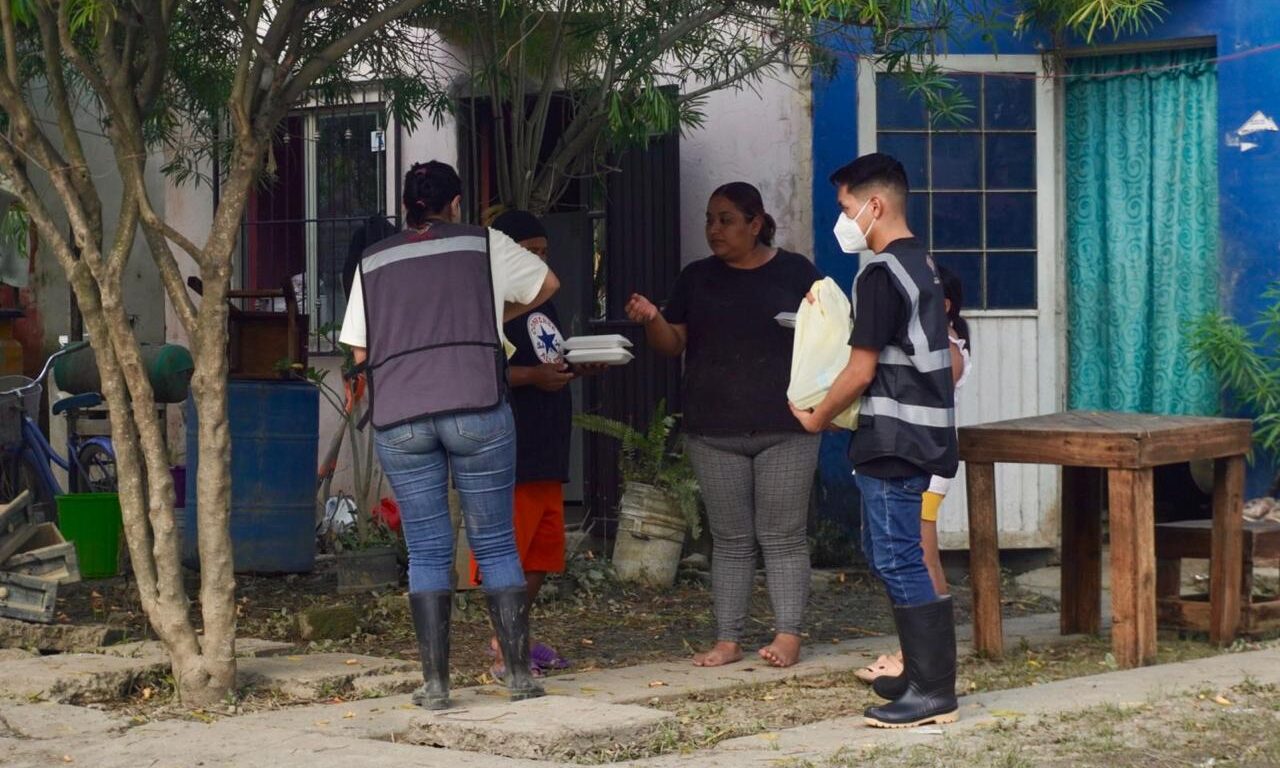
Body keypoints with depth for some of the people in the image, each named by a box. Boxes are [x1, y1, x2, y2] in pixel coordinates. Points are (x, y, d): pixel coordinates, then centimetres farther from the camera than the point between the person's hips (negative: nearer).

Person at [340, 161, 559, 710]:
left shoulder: (373, 263, 15)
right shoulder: (484, 245, 10)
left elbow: (360, 351, 14)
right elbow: (546, 285, 23)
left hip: (398, 417, 1)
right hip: (476, 407, -1)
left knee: (426, 552, 5)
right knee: (496, 543, 8)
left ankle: (435, 684, 2)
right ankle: (520, 674, 9)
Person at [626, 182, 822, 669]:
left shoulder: (795, 272, 3)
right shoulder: (697, 279, 10)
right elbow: (673, 344, 8)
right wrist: (651, 320, -12)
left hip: (785, 428, -2)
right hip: (714, 430, 3)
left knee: (782, 537, -2)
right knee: (730, 539, 5)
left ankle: (788, 635, 0)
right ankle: (727, 639, 6)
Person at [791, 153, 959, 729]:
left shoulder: (880, 274, -16)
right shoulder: (921, 266, 14)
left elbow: (861, 371, -16)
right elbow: (948, 357, 20)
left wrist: (817, 417, -2)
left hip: (893, 438, -10)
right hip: (921, 432, 10)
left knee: (898, 560, -7)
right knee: (886, 552, 17)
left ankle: (933, 693, -6)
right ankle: (922, 670, 23)